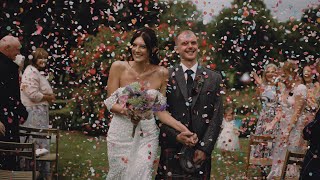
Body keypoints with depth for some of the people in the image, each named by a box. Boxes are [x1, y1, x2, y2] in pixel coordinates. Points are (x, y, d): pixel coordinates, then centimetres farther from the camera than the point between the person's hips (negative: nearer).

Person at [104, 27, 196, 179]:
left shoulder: (161, 73, -3)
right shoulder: (119, 67, -6)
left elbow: (160, 110, -1)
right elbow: (110, 103, -4)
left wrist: (183, 129, -13)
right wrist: (126, 110, -25)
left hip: (146, 135, 0)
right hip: (120, 133, 0)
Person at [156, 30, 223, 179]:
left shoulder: (213, 78, 7)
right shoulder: (166, 77, 4)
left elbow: (217, 117, 3)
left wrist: (204, 148, -5)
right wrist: (175, 136, -13)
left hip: (201, 152, 1)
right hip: (171, 150, -1)